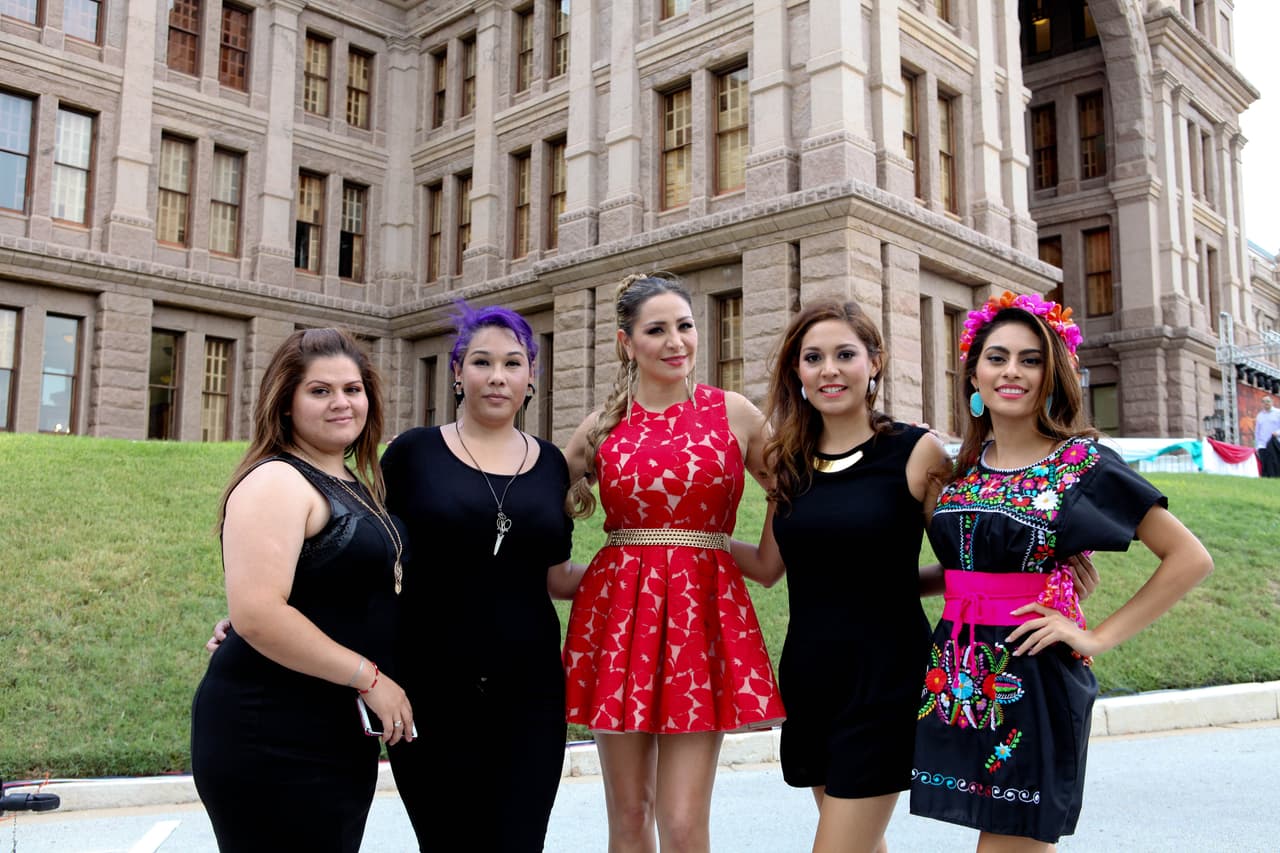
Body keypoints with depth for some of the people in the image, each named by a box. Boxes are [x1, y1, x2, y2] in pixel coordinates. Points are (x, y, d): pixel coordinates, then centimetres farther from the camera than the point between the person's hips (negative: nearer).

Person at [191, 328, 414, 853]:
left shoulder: (354, 486, 12)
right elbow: (256, 613, -25)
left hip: (341, 731, 9)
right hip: (271, 739, -9)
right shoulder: (276, 482, -15)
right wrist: (368, 678, -20)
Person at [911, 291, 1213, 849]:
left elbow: (1190, 558, -4)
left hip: (1033, 681, -4)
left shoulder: (1084, 465, -6)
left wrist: (1098, 638, -8)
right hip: (957, 677, 5)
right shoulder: (964, 466, 8)